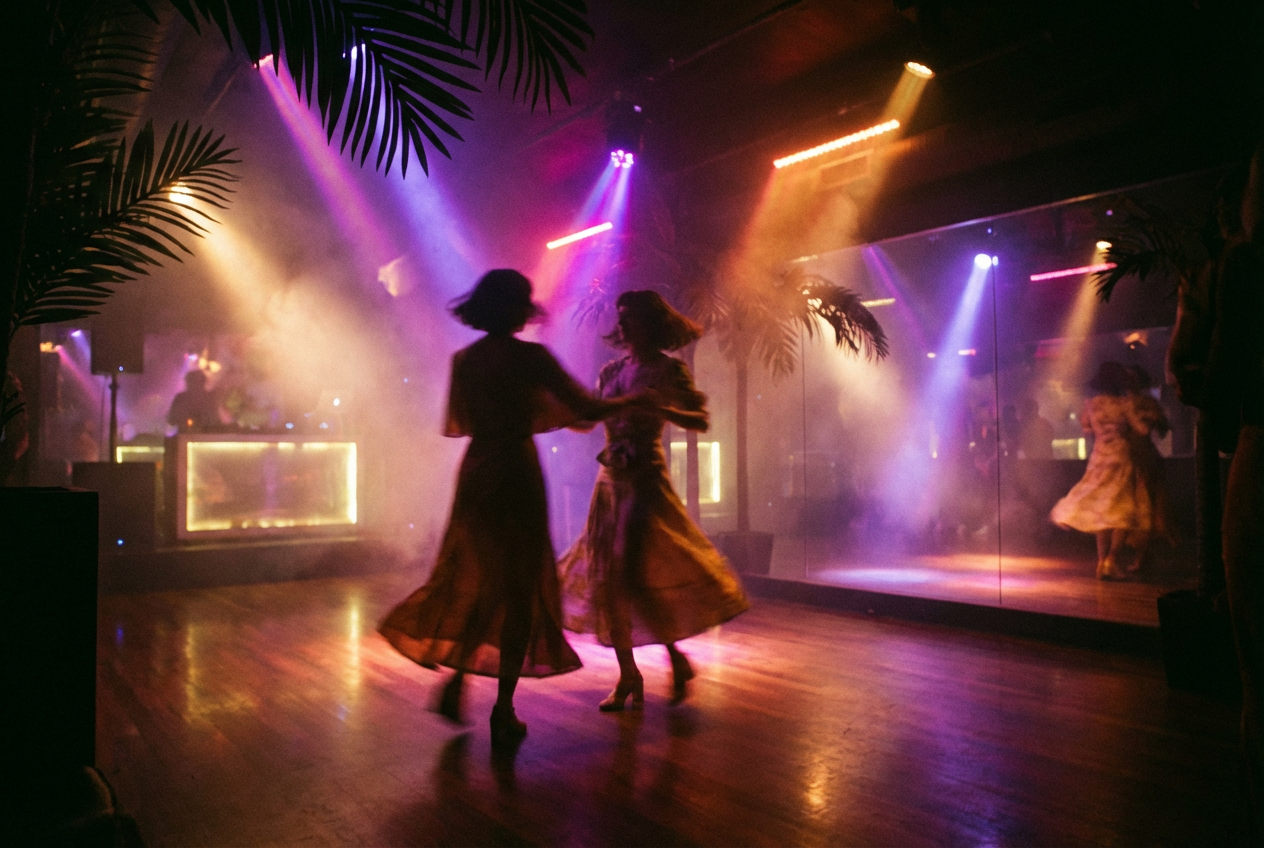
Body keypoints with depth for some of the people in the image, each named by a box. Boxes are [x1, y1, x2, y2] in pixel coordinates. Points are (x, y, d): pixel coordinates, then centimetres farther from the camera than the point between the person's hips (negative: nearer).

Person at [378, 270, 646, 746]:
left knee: (479, 581, 22)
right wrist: (634, 400, 6)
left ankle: (457, 678, 22)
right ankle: (503, 711, 9)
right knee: (522, 587, 5)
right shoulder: (530, 356, -11)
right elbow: (587, 409, -11)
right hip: (517, 472, -5)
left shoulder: (463, 359, 6)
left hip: (475, 474, 5)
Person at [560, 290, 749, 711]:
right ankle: (628, 677, 17)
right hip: (610, 478, 6)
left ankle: (676, 658, 13)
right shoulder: (611, 371, 13)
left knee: (633, 574, -12)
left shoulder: (668, 369, -3)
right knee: (605, 578, 4)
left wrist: (660, 409, -23)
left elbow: (701, 420, -9)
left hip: (646, 479, -6)